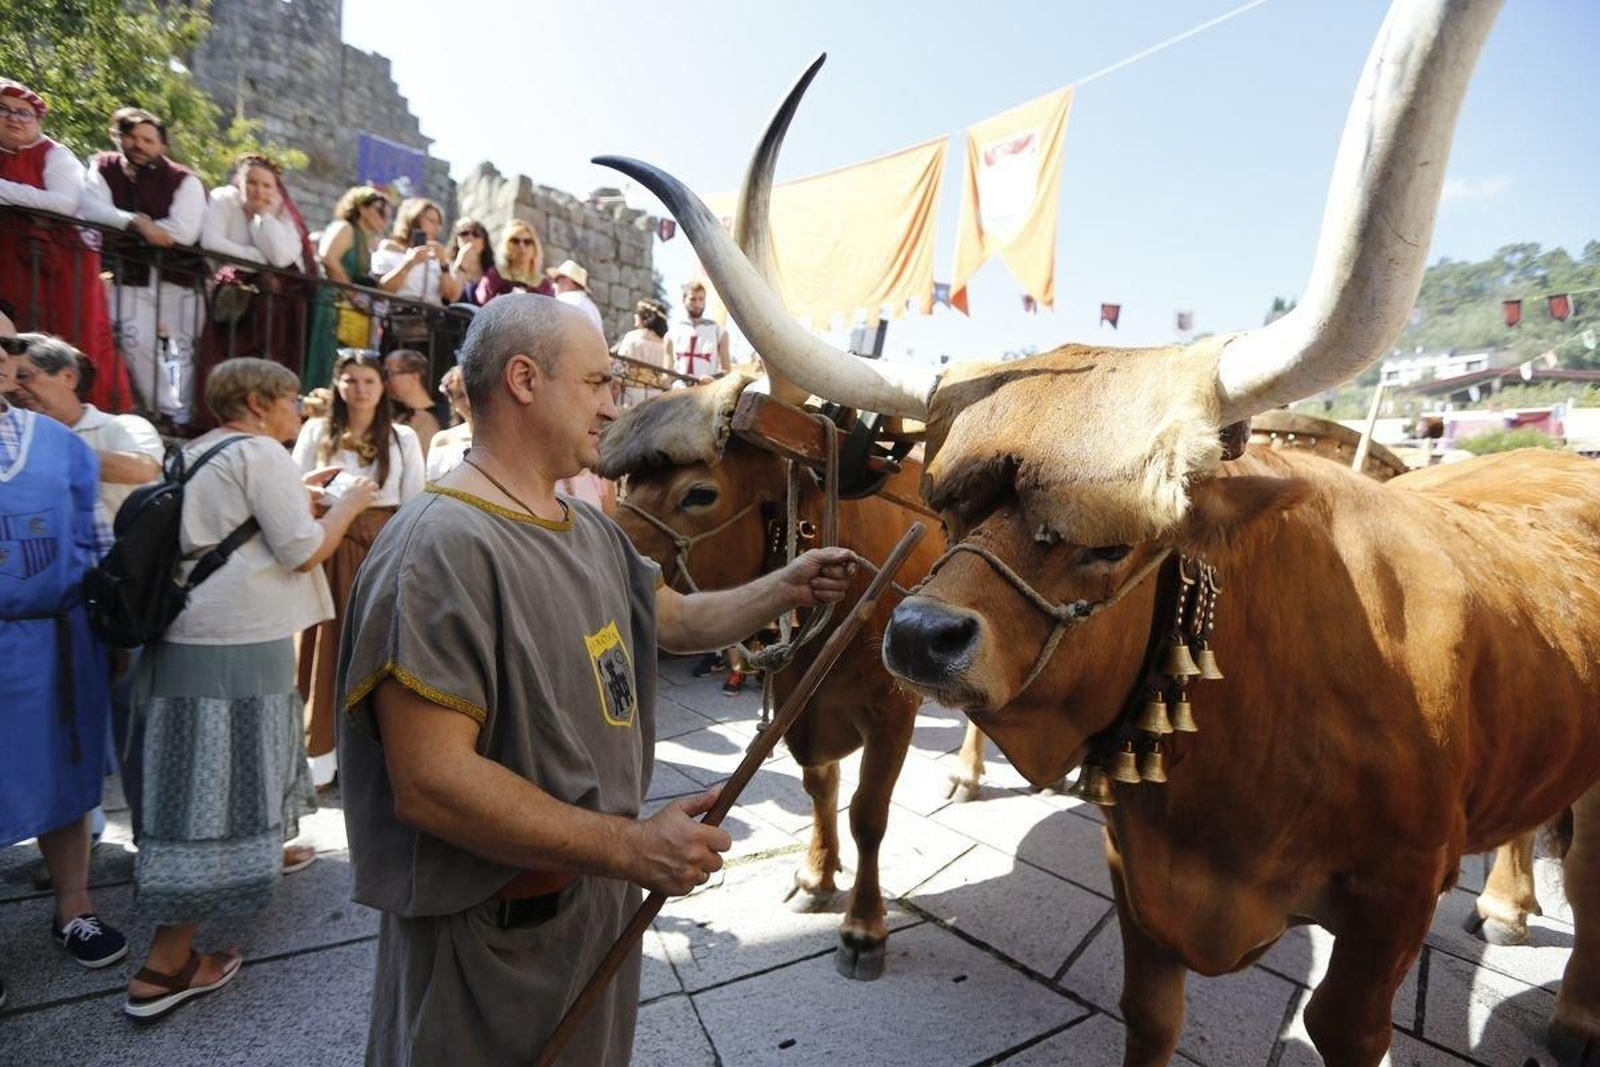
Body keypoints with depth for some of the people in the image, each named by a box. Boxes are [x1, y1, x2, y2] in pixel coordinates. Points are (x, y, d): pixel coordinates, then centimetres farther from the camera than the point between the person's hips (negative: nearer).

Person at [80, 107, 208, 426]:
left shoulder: (184, 180, -1)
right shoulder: (103, 167, 9)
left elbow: (184, 232, -15)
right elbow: (92, 209, -7)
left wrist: (132, 225, -9)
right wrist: (138, 223, -19)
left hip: (178, 276, -2)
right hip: (129, 276, 2)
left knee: (185, 347, -1)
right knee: (135, 341, -13)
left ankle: (186, 417, 11)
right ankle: (166, 411, -1)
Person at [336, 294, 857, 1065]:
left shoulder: (593, 531, 5)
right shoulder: (442, 545, -26)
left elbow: (676, 620, 18)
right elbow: (430, 783, -29)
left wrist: (783, 589, 5)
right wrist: (631, 847, -27)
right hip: (492, 935, -8)